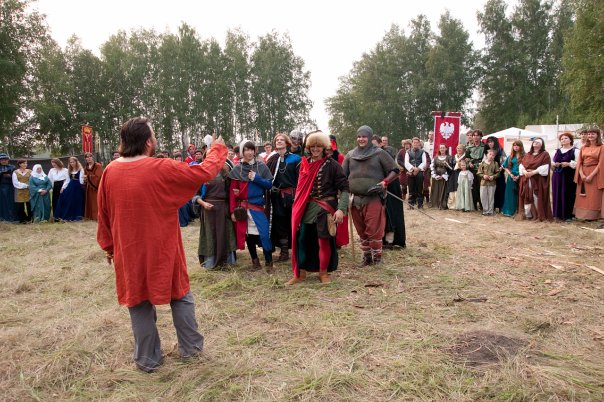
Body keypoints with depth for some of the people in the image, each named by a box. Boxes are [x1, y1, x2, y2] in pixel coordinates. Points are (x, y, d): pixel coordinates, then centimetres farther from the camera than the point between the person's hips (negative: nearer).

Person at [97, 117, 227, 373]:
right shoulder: (162, 168, -17)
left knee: (139, 303, 15)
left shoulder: (110, 172, -5)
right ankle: (190, 347, 28)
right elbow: (204, 173, -9)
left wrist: (108, 246, 18)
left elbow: (103, 214, 5)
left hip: (129, 253, 3)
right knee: (180, 296, 17)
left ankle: (147, 359, 25)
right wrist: (218, 149, 9)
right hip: (163, 250, -3)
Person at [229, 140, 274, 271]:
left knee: (264, 234, -7)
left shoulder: (262, 166, 1)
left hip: (258, 205, -1)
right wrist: (232, 211, -5)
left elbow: (269, 184, 0)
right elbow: (232, 191, 0)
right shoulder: (237, 169, 1)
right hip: (243, 207, 1)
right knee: (248, 234, 8)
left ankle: (269, 262, 4)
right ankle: (255, 260, 22)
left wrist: (256, 178, -14)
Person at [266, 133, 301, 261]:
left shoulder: (295, 158, -1)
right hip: (277, 196, 3)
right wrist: (271, 187, -5)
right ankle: (284, 251, 15)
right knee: (280, 223, 6)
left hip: (292, 195, -3)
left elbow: (300, 178, -5)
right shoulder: (272, 160, 8)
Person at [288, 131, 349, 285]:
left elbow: (344, 188, -9)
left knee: (324, 241, 4)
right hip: (307, 207, 4)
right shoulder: (305, 164, 7)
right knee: (302, 239, 5)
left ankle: (323, 273, 21)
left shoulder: (332, 164, -6)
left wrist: (341, 209, -19)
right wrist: (298, 207, 10)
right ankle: (301, 272, 20)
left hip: (325, 208, -4)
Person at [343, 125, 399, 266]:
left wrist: (384, 183, -12)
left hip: (374, 198, -4)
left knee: (374, 230, -5)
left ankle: (377, 256, 12)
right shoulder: (350, 155, 10)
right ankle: (366, 255, 25)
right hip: (356, 199, 4)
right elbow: (343, 175, 13)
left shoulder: (379, 153, 0)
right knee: (361, 230, 11)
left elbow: (395, 170, 2)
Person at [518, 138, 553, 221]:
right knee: (526, 197, 0)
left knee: (537, 198, -8)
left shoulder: (545, 154, 3)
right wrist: (524, 171, -11)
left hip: (538, 180, -4)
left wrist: (533, 172, -18)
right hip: (526, 179, 4)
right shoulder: (527, 155, 20)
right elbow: (521, 165, 10)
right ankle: (528, 215, 5)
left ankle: (540, 215, 1)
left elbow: (545, 167, -9)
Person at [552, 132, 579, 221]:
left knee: (568, 195, -5)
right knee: (557, 195, 4)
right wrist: (554, 164, -1)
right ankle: (558, 214, 11)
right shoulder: (557, 151, 16)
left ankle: (568, 215, 1)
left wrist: (568, 164, -18)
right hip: (557, 175, 5)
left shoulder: (575, 151, 0)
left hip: (569, 176, -5)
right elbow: (552, 162, 20)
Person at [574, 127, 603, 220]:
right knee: (583, 197, 3)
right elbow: (579, 162, 6)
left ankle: (592, 216, 2)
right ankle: (584, 215, 9)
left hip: (595, 174, -4)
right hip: (583, 175, 4)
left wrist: (591, 175, -16)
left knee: (594, 196, -3)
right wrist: (581, 174, -10)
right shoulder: (583, 147, 12)